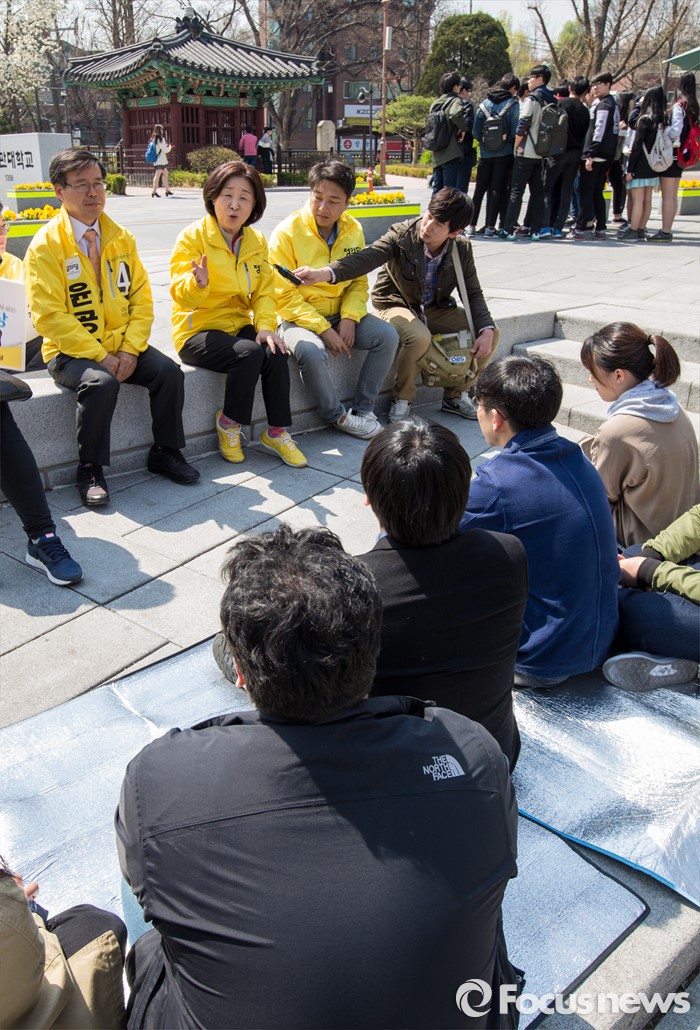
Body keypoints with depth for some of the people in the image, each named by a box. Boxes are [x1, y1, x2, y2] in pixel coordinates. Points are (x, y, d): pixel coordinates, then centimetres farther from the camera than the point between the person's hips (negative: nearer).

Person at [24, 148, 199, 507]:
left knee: (169, 372, -18)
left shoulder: (120, 237, 7)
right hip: (70, 351, -4)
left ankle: (165, 452, 3)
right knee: (101, 383, -33)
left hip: (123, 345, 5)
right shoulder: (45, 245, -8)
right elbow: (49, 315, -14)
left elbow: (141, 297, 4)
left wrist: (130, 349, -11)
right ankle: (90, 470, -14)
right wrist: (100, 356, -21)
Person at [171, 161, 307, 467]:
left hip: (239, 325, 5)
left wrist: (265, 325, -11)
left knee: (274, 353, -26)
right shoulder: (192, 237, -7)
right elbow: (181, 293, -16)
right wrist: (198, 284, -40)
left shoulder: (257, 241, 8)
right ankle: (228, 423, -9)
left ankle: (276, 432, -12)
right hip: (198, 330, -4)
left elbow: (264, 291, 8)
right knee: (249, 353, -31)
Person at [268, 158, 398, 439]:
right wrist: (324, 330, -20)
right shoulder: (287, 233, -13)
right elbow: (285, 297, -15)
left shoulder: (353, 230, 3)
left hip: (340, 314, 5)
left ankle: (362, 409, -3)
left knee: (387, 336, -16)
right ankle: (336, 416, -9)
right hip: (299, 318, -5)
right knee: (313, 353, -35)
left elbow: (359, 282, 8)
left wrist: (350, 317, -12)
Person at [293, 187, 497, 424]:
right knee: (419, 337, -39)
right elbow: (367, 257, -35)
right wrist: (325, 273, -53)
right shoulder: (402, 235, -20)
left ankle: (455, 395, 7)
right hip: (396, 304, -5)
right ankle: (402, 400, -14)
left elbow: (473, 294, -1)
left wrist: (486, 330, -19)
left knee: (489, 334, -13)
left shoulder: (462, 249, -8)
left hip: (435, 308, 5)